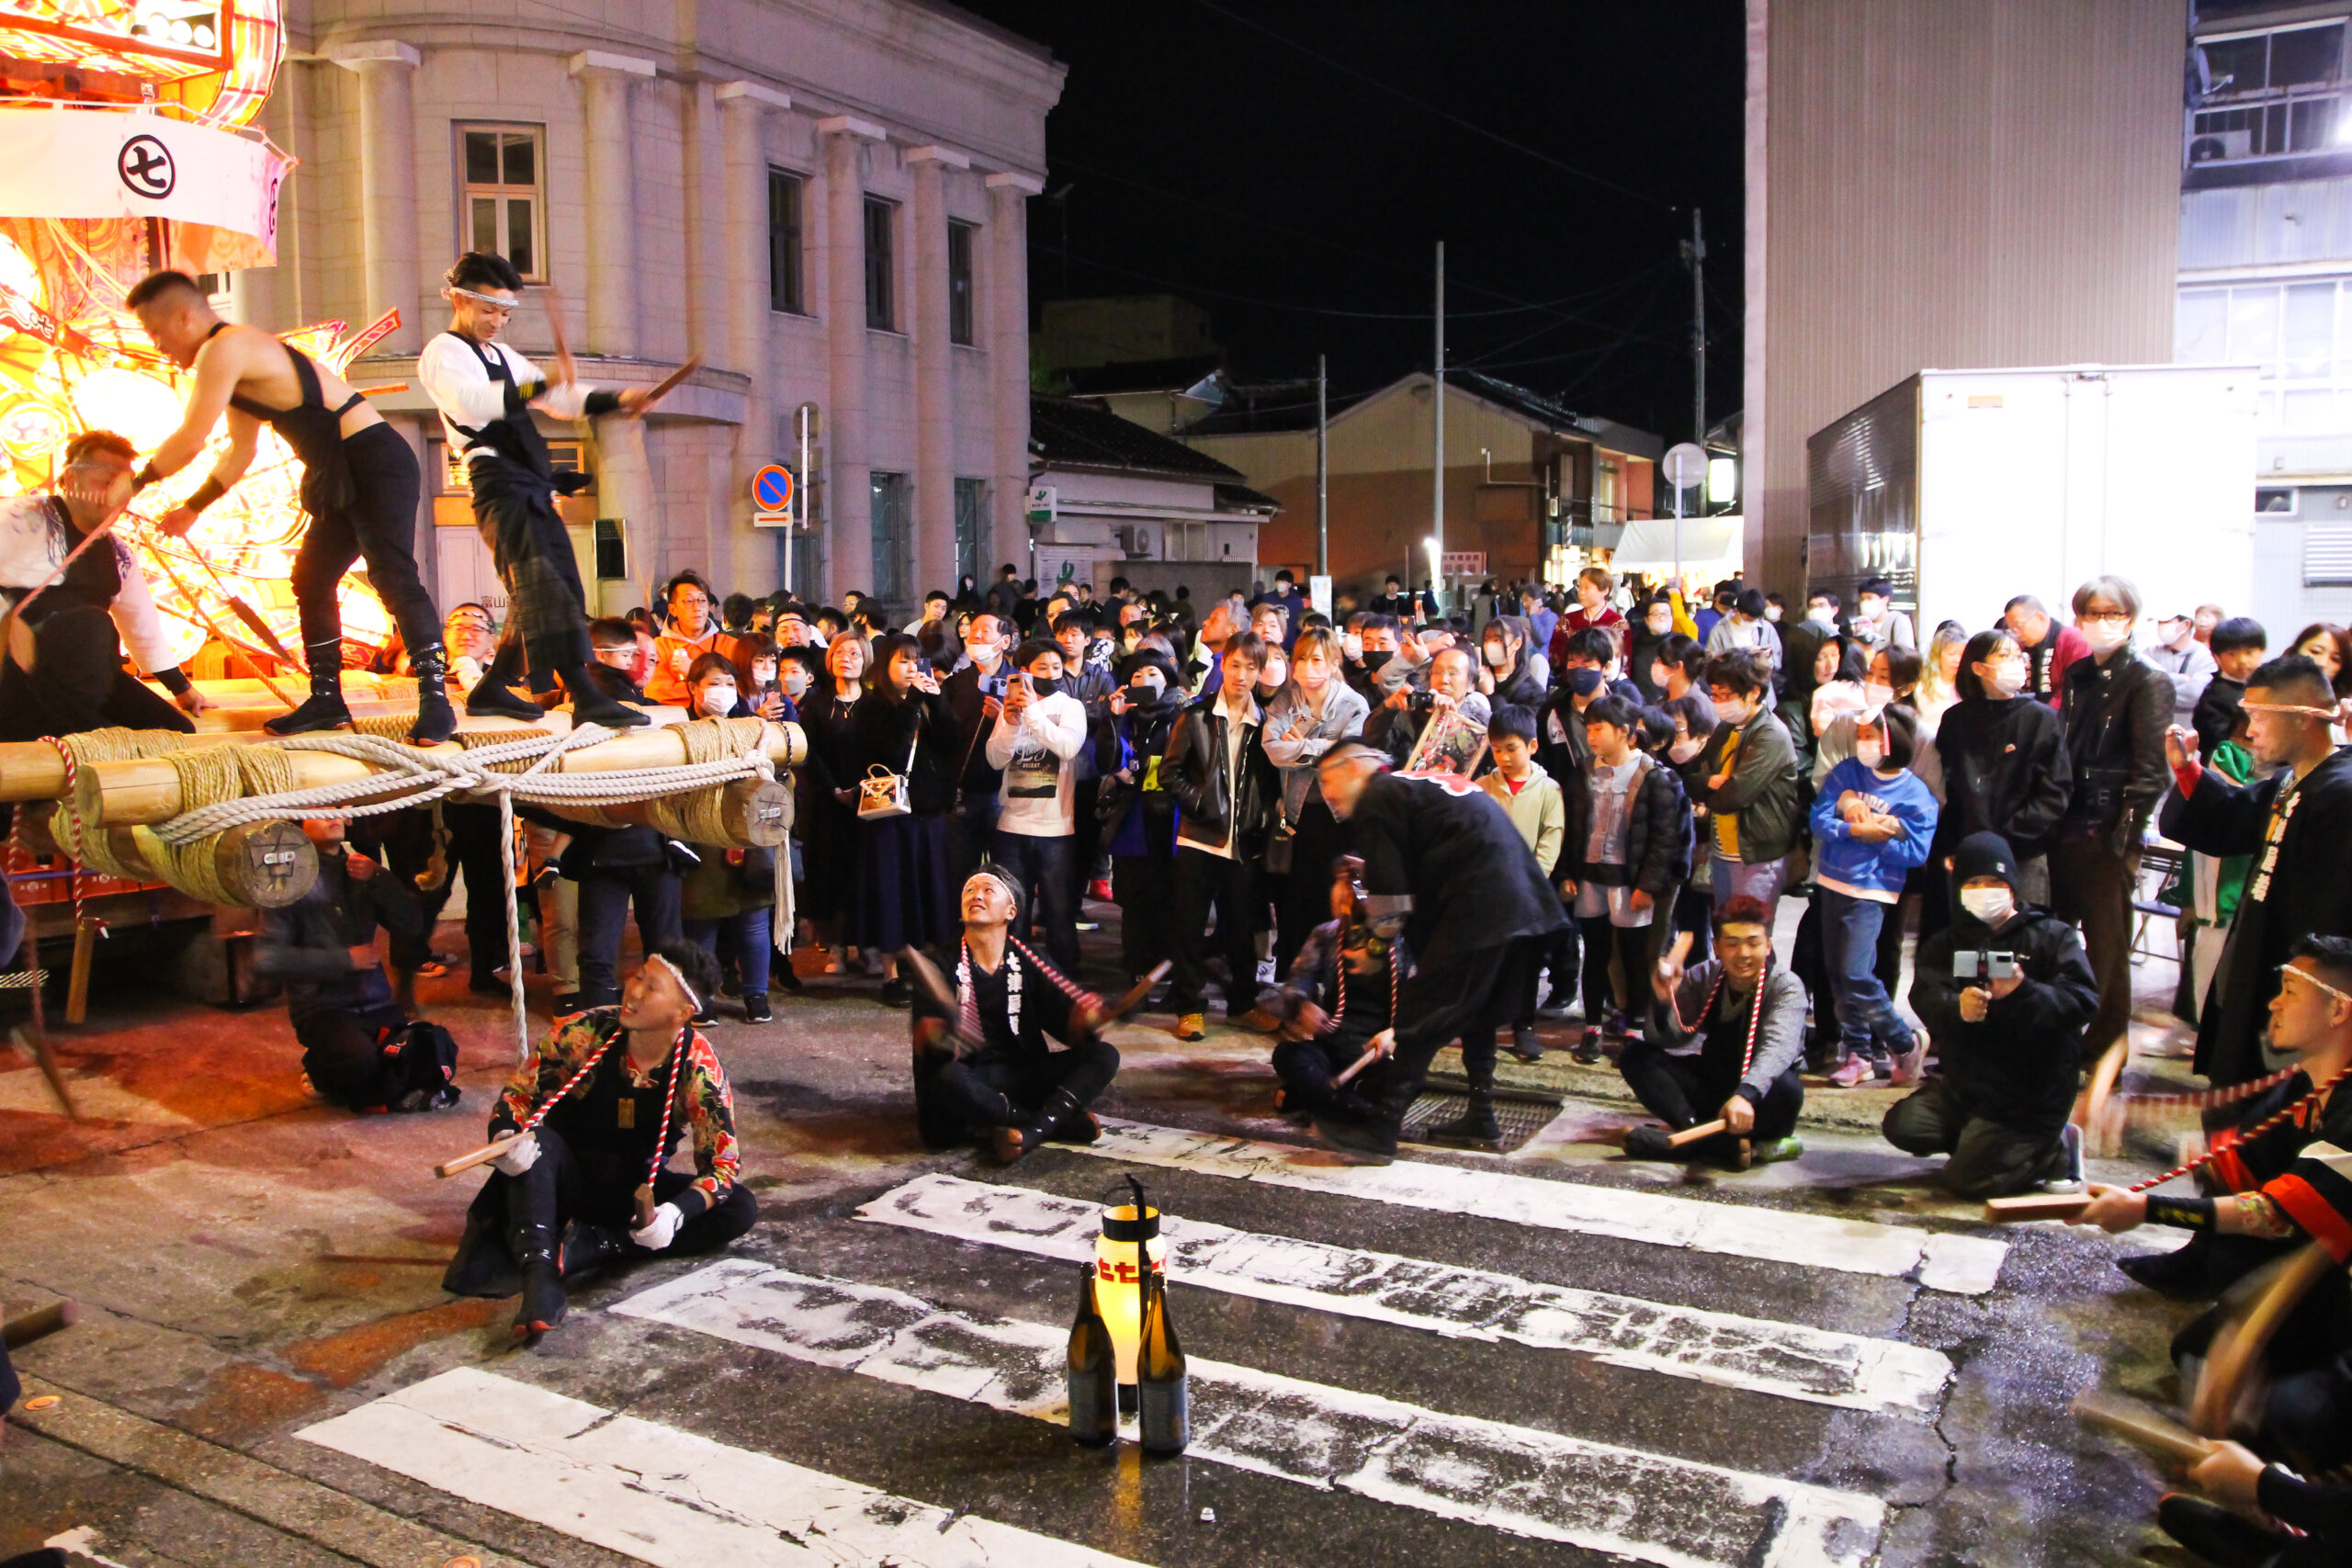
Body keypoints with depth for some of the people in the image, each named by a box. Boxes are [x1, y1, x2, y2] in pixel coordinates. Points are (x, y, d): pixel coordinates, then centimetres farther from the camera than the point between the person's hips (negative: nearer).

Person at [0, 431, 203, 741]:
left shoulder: (118, 555, 20)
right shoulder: (25, 519, -3)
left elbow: (144, 625, 30)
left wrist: (181, 686, 35)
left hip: (86, 677, 7)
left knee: (178, 732, -12)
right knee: (90, 625, -37)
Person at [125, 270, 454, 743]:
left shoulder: (225, 349, -13)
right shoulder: (235, 361, 19)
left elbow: (190, 440, -13)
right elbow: (241, 451, 28)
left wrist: (135, 482, 2)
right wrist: (192, 507, 27)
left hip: (376, 463, -11)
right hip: (339, 478, 11)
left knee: (392, 575, -20)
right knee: (311, 581, 13)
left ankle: (435, 698, -24)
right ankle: (326, 700, 19)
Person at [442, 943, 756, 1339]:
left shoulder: (699, 1068, -18)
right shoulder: (583, 1033, -16)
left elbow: (724, 1164, -18)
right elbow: (515, 1093, -10)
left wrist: (677, 1213, -38)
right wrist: (506, 1135, -34)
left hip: (637, 1191, 1)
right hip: (570, 1182, 0)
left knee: (741, 1209, -22)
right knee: (534, 1139, -32)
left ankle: (585, 1247, -30)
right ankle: (540, 1276, -47)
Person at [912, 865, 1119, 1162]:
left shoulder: (1028, 963, 9)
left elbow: (1063, 1010, -3)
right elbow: (926, 1029, -14)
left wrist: (1087, 1018, -26)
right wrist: (936, 1035, -38)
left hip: (1021, 1078, 3)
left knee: (1103, 1055, -14)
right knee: (947, 1078, -38)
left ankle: (1033, 1129, -33)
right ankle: (1062, 1122, -21)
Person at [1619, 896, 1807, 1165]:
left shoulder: (1786, 987, -15)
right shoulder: (1704, 977, -4)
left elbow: (1777, 1049, -34)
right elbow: (1666, 1040, -8)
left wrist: (1745, 1095, -53)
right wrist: (1663, 999, -31)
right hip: (1710, 1085, 4)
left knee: (1786, 1088, -37)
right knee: (1636, 1054, -15)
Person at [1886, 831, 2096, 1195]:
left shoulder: (2052, 936, -4)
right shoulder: (1947, 943, 8)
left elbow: (2083, 1000, -18)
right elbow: (1924, 997, -11)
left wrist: (2024, 992, -36)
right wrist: (1955, 1007, -35)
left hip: (2030, 1093, -5)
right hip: (1965, 1080, 5)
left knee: (1964, 1181, -12)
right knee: (1902, 1127, -12)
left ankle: (2056, 1152, 13)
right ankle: (1985, 1139, 12)